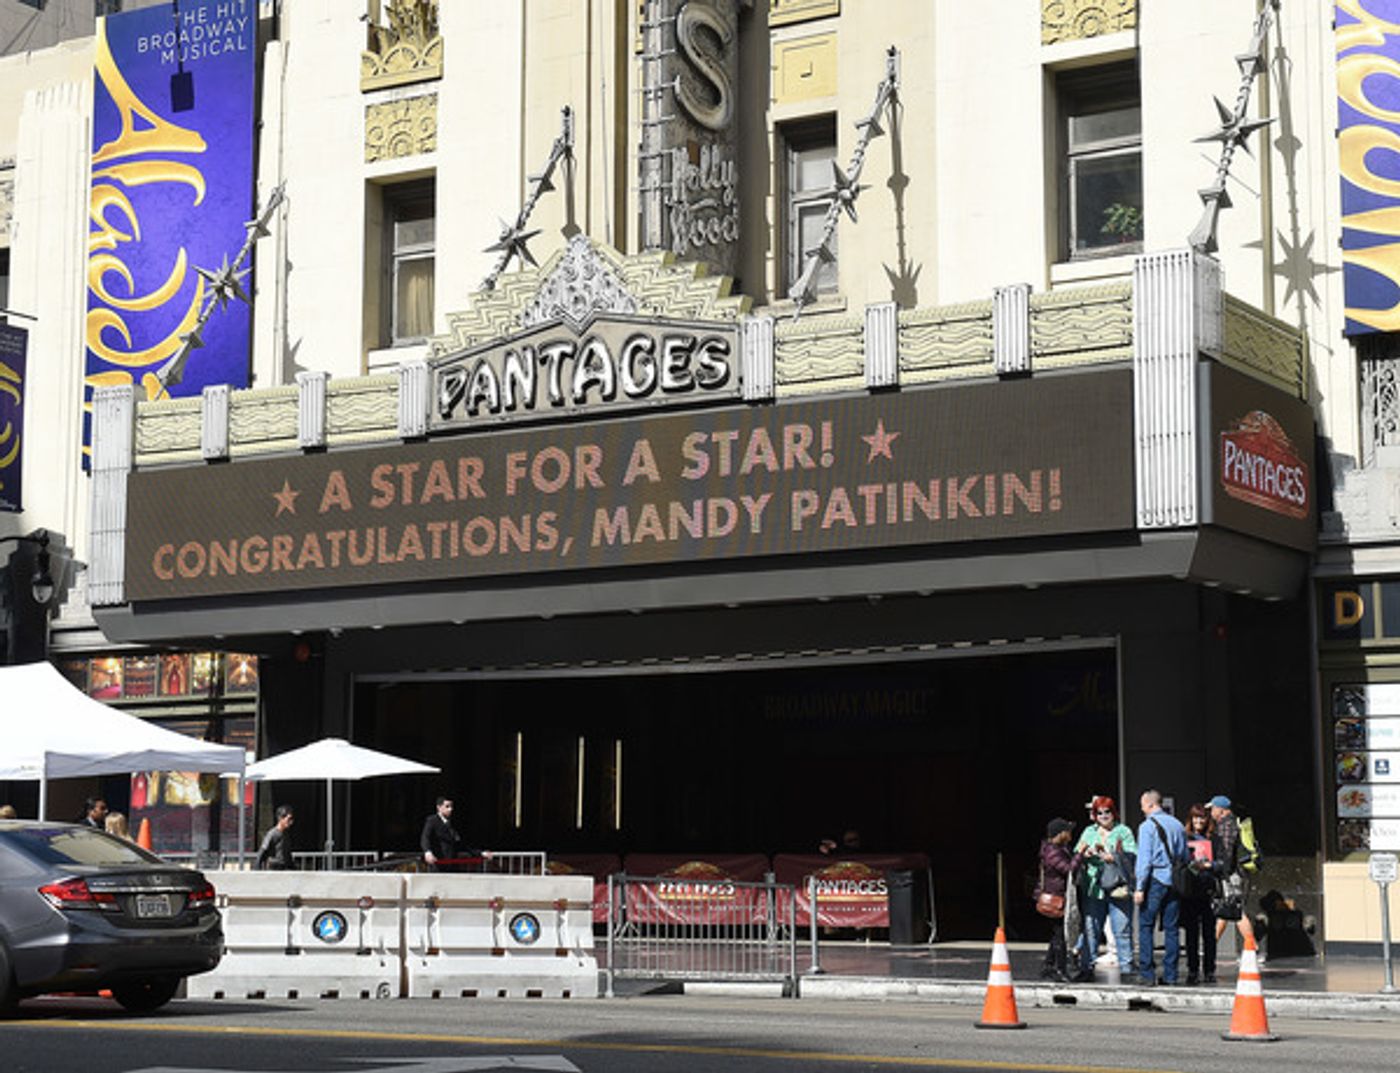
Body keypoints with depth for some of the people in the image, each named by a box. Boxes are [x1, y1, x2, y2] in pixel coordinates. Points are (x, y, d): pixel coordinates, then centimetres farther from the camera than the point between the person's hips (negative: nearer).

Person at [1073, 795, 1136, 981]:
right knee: (1090, 929, 1)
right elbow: (1077, 854, 12)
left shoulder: (1124, 831, 9)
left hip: (1118, 887, -3)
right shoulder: (1089, 832, 19)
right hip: (1093, 888, 3)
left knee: (1122, 930, -3)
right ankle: (1087, 967, 6)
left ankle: (1126, 968, 4)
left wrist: (1114, 857, -16)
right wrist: (1083, 854, -10)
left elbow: (1133, 855, -2)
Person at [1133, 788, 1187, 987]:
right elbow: (1185, 856, 15)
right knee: (1172, 928, 8)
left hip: (1155, 880, -5)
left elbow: (1144, 859, -12)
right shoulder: (1177, 825, 11)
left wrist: (1139, 887, -11)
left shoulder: (1147, 826, -7)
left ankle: (1147, 975, -4)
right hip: (1174, 881, 5)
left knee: (1146, 927, 0)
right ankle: (1170, 976, 8)